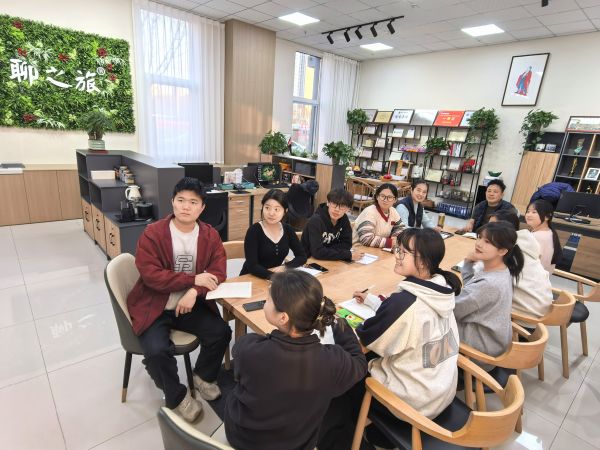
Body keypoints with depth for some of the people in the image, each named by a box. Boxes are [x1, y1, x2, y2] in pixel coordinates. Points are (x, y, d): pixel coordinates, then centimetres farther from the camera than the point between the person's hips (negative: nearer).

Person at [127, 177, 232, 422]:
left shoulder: (210, 235, -2)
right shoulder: (152, 233, -12)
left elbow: (218, 272, -8)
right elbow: (150, 275, -19)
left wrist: (195, 292, -26)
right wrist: (193, 279, -23)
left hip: (192, 303, 3)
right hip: (154, 305, -2)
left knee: (221, 332, -16)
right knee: (157, 350, -24)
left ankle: (203, 376, 17)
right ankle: (176, 397, 7)